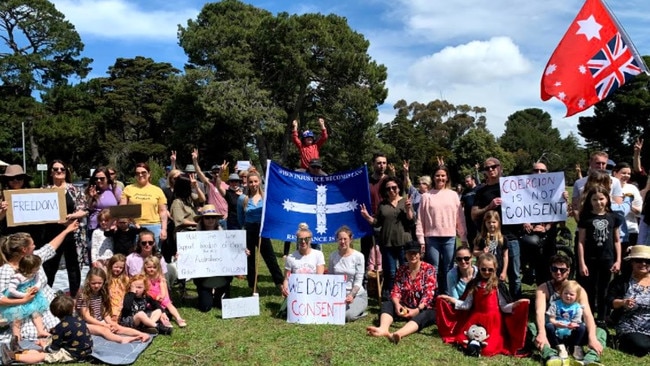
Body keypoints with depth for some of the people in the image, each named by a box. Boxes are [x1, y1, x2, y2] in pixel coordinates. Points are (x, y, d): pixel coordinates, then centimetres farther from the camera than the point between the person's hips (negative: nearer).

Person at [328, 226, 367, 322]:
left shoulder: (358, 256, -8)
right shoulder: (333, 256, 2)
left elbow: (358, 281, -10)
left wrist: (351, 295, -26)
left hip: (357, 294, -3)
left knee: (347, 316, -29)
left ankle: (359, 311, 7)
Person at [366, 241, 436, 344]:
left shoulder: (429, 269, -5)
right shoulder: (402, 270, 7)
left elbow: (429, 294, -14)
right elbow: (396, 290, 0)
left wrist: (417, 310, -29)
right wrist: (397, 304, -23)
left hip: (423, 309, -4)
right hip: (405, 308, 5)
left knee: (424, 315, -37)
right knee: (386, 304, -19)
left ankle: (398, 334, -67)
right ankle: (383, 329, -52)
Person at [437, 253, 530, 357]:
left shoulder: (498, 286, -4)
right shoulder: (473, 284, 5)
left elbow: (503, 307, -4)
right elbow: (467, 305, 8)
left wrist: (515, 304, -22)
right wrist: (451, 299, 0)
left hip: (493, 320, -3)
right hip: (476, 319, 3)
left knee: (489, 347, -16)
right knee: (465, 339, -6)